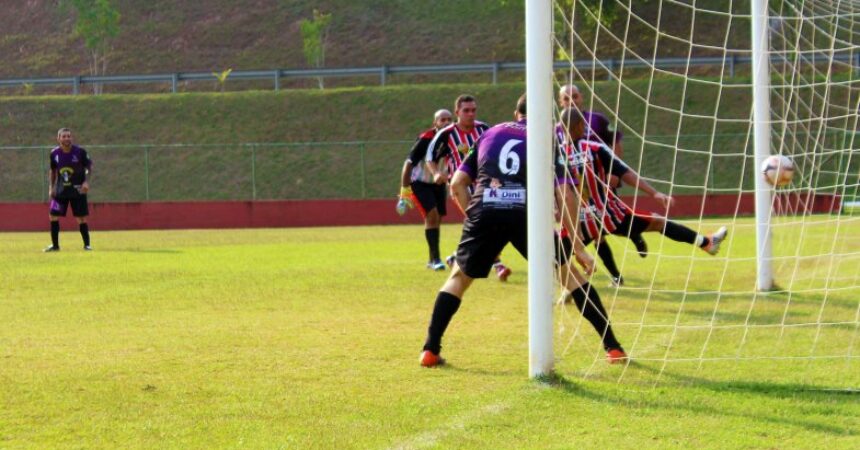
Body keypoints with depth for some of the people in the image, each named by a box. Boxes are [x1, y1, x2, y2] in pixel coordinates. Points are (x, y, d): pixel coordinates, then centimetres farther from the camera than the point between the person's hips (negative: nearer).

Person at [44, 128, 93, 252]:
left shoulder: (80, 152, -11)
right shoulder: (54, 153, -3)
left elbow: (89, 167, -1)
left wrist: (86, 182, -14)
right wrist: (51, 187, 6)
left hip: (78, 190, -3)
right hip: (60, 190, 3)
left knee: (81, 218, -2)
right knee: (53, 216, -1)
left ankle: (87, 244, 11)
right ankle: (55, 245, 11)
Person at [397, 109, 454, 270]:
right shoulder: (426, 139, -23)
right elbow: (409, 164, -20)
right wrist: (405, 191, -22)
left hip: (438, 184, 6)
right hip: (420, 183, -6)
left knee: (437, 219, 7)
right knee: (432, 215, -19)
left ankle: (432, 260, 20)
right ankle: (436, 259, -17)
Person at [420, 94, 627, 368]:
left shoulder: (490, 134, 26)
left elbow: (458, 183, 19)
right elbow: (566, 195, 9)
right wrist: (578, 247, 12)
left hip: (484, 211, 1)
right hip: (525, 213, -1)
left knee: (459, 277, 21)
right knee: (569, 272, 15)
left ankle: (430, 350, 11)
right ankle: (612, 346, 11)